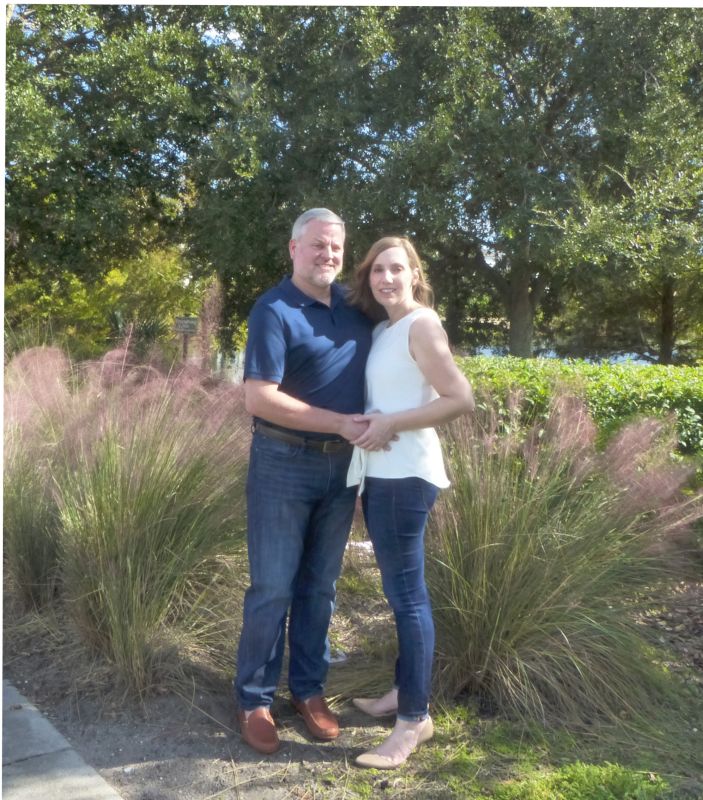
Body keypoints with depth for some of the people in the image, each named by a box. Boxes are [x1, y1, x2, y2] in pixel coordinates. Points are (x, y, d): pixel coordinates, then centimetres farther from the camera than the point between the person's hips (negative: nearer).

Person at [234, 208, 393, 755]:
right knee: (273, 587, 3)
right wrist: (341, 423, -20)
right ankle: (255, 699, 19)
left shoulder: (354, 305, 7)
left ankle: (310, 688, 29)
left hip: (343, 465, 6)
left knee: (321, 585, 14)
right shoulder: (274, 311, -11)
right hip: (284, 464, -5)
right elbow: (259, 398, -19)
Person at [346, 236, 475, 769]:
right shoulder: (382, 330, 16)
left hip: (404, 474, -9)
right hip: (381, 472, 9)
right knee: (400, 589, 16)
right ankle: (406, 690, 28)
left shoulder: (421, 325, -9)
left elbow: (461, 399, -17)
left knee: (408, 592, -4)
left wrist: (392, 424, -18)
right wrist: (369, 422, 4)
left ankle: (416, 718, 5)